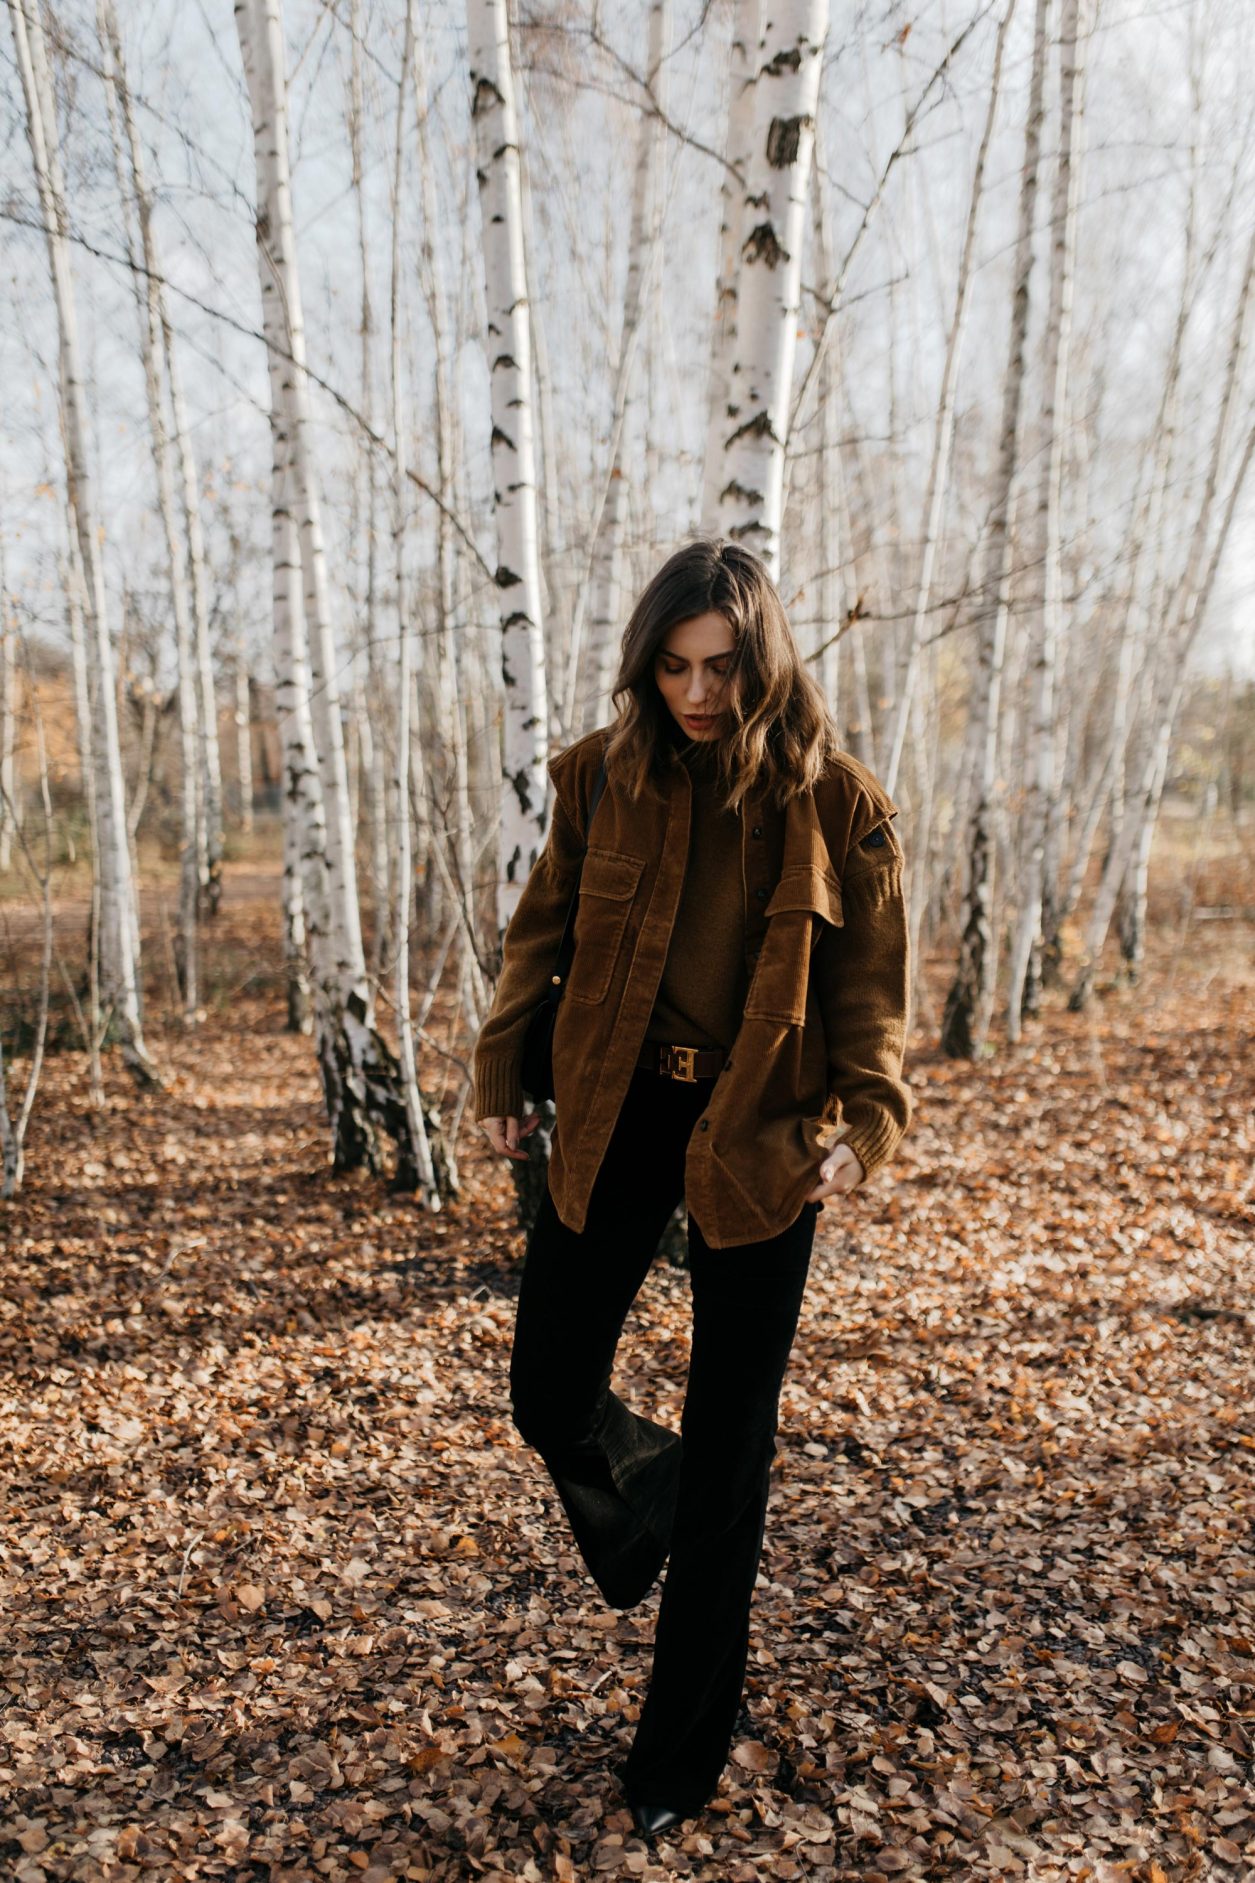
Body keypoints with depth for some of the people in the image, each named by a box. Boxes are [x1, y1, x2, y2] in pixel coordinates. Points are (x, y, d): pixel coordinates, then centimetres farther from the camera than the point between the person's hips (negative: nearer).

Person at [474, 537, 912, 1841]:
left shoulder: (836, 803, -7)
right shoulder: (602, 778, -3)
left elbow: (872, 987, -1)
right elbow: (539, 933, 9)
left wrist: (867, 1124, -12)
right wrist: (501, 1076, 6)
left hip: (759, 1141, -2)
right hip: (614, 1122, 2)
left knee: (730, 1455, 7)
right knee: (548, 1402, 7)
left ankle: (678, 1761, 29)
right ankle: (645, 1489, 46)